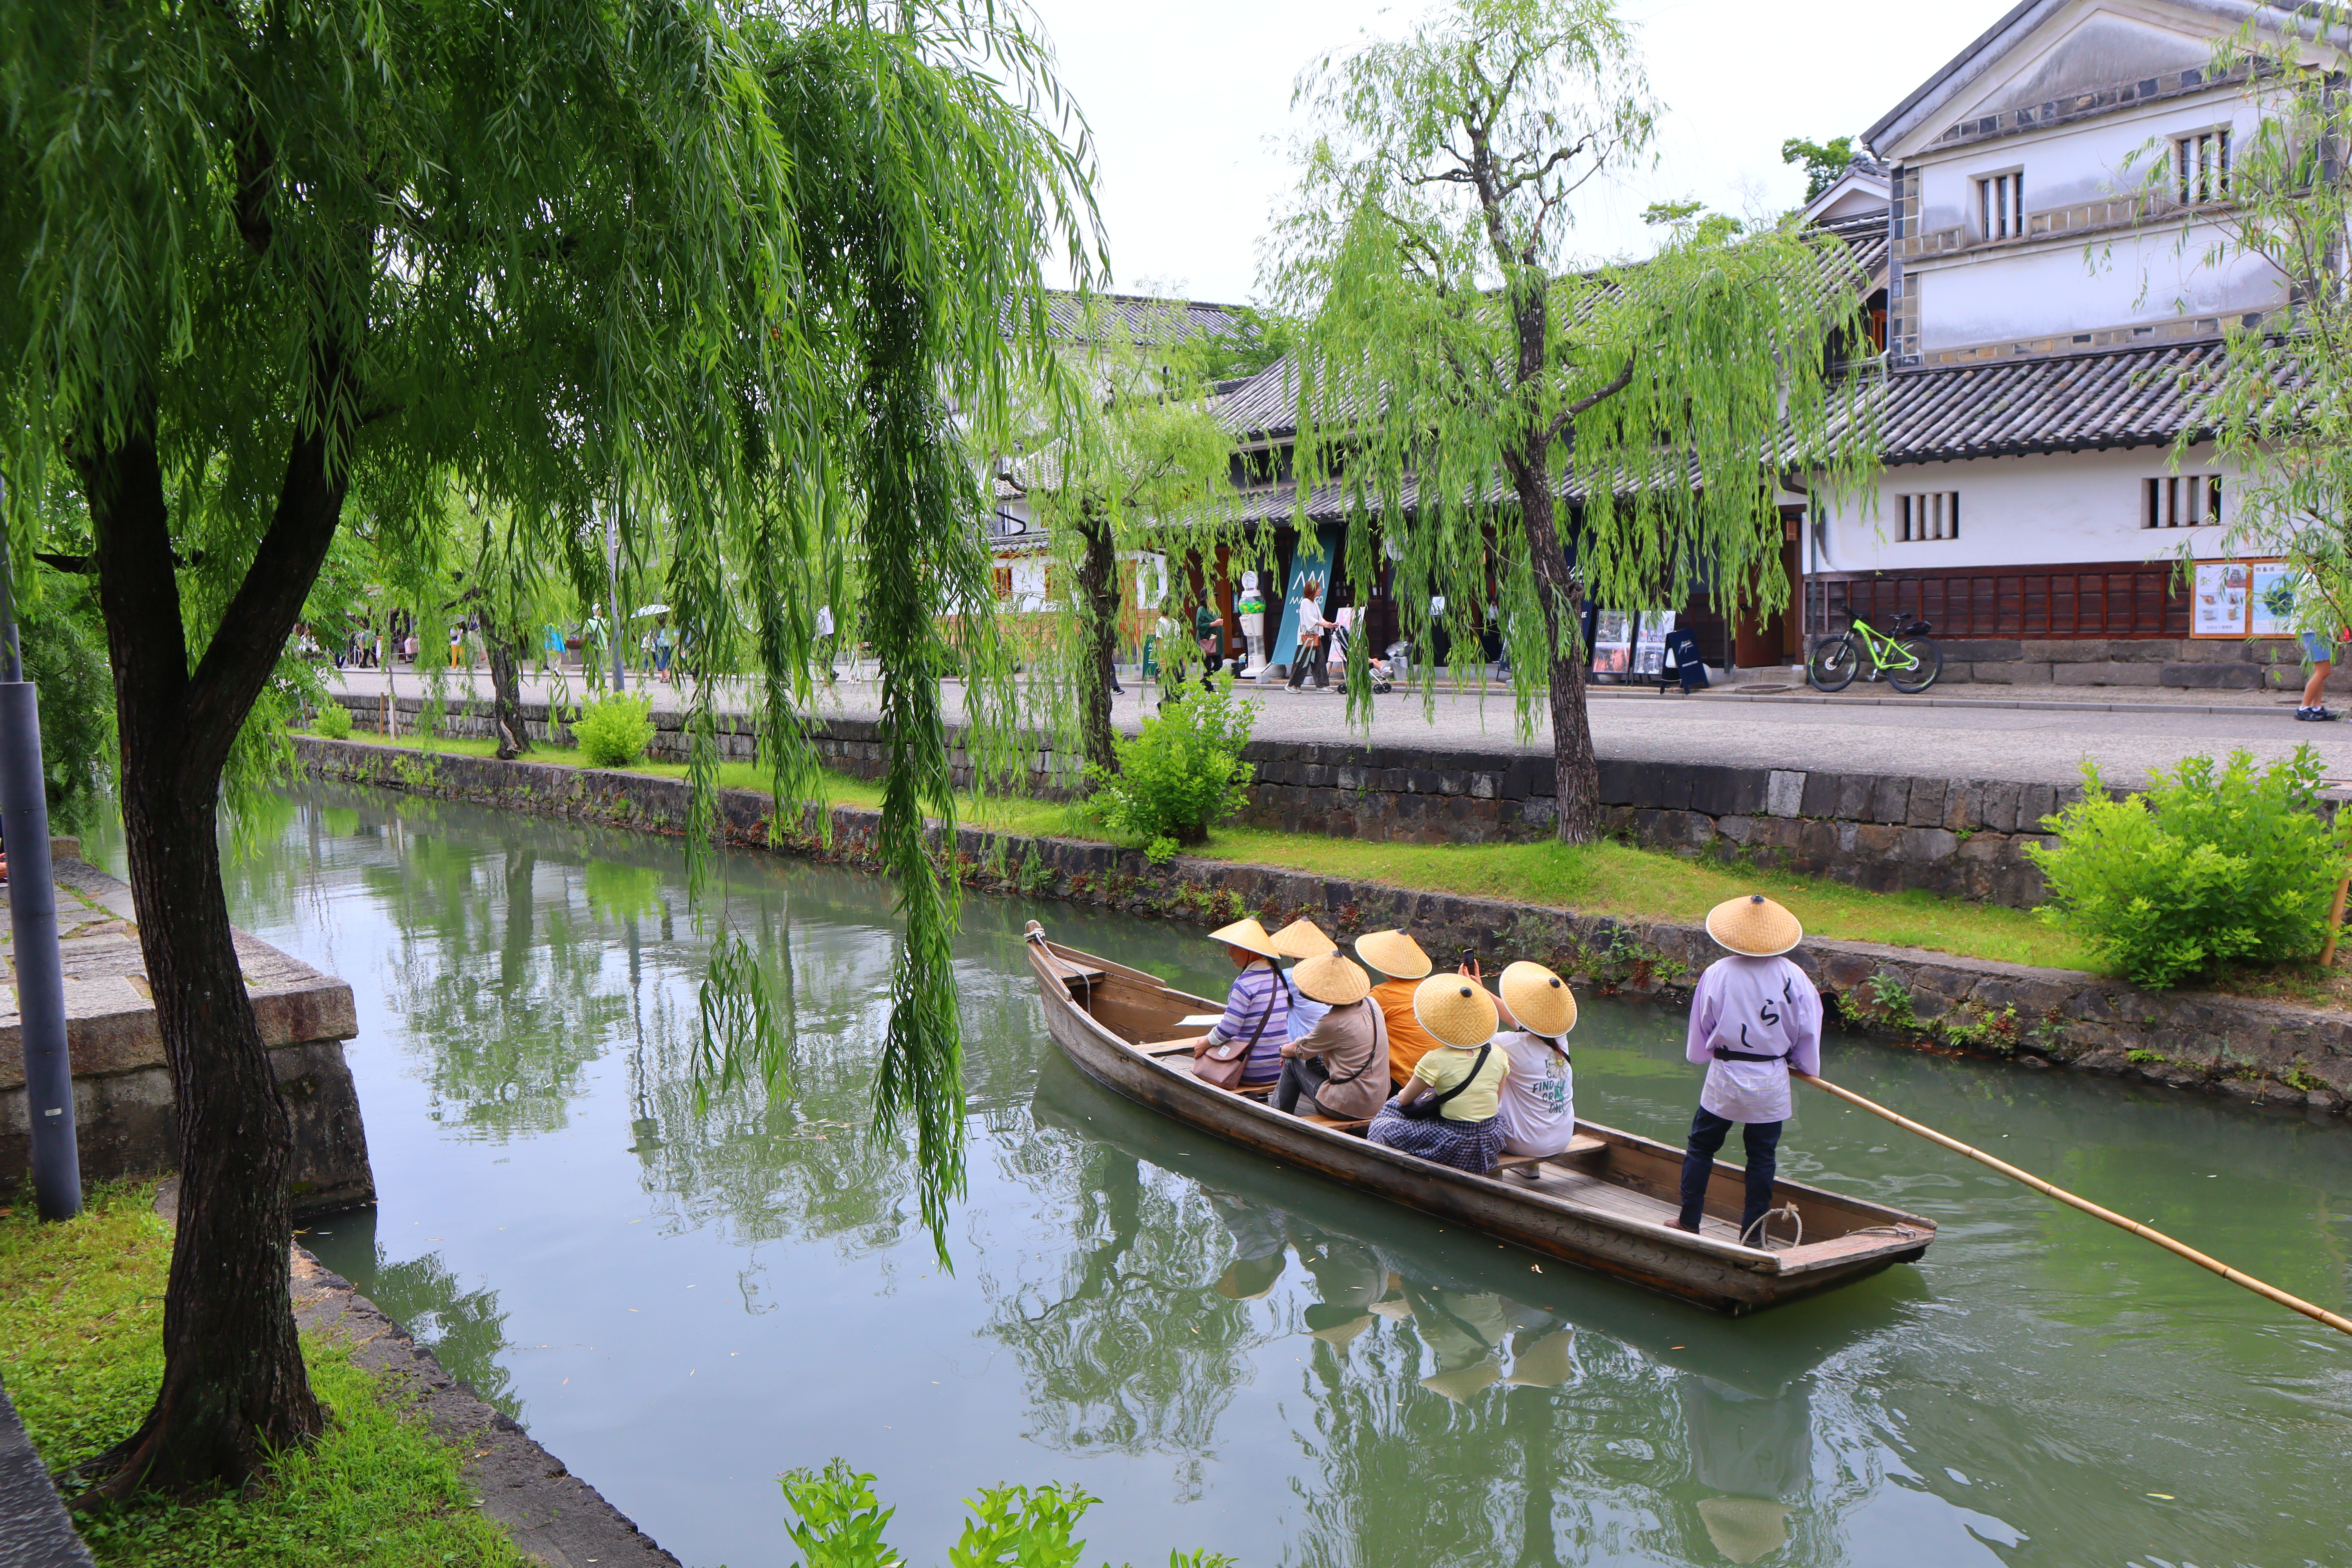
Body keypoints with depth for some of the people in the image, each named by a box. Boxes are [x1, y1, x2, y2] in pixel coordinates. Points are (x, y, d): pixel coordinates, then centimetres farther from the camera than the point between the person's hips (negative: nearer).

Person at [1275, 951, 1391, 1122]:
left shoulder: (1333, 1022, -21)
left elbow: (1300, 1052, 0)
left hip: (1349, 1109, -7)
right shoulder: (1371, 1004, 1)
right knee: (1314, 1057, 24)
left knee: (1292, 1062, 11)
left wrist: (1283, 1049, 20)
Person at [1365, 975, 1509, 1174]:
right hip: (1491, 1148, 5)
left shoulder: (1437, 1061, -14)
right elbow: (1497, 1103, 12)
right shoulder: (1498, 1055, -2)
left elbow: (1404, 1099, 0)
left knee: (1381, 1127, 11)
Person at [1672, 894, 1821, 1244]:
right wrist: (1805, 1067, 19)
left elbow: (1701, 1028, 1)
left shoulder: (1717, 973, -10)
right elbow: (1807, 1029, 1)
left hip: (1724, 1079, -1)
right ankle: (1753, 1233, 16)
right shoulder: (1793, 976, -9)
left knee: (1701, 1147, 13)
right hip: (1771, 1084, 1)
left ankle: (1688, 1223, 18)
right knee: (1762, 1156, 11)